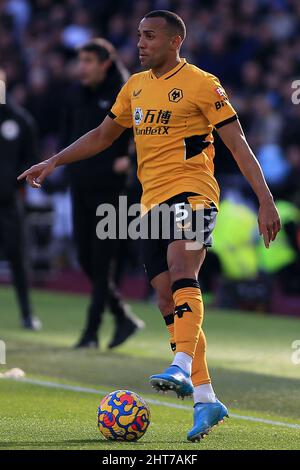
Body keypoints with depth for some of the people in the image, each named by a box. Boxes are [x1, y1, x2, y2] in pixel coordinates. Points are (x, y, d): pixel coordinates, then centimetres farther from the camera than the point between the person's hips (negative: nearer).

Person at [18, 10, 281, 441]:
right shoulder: (135, 87, 15)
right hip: (152, 201, 6)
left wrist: (266, 202, -12)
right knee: (168, 300, 1)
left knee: (181, 275, -30)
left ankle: (182, 367, -40)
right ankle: (205, 399, 4)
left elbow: (238, 145, -6)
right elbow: (103, 135, 29)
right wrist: (55, 162, 22)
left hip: (192, 193, -6)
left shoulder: (201, 84, -4)